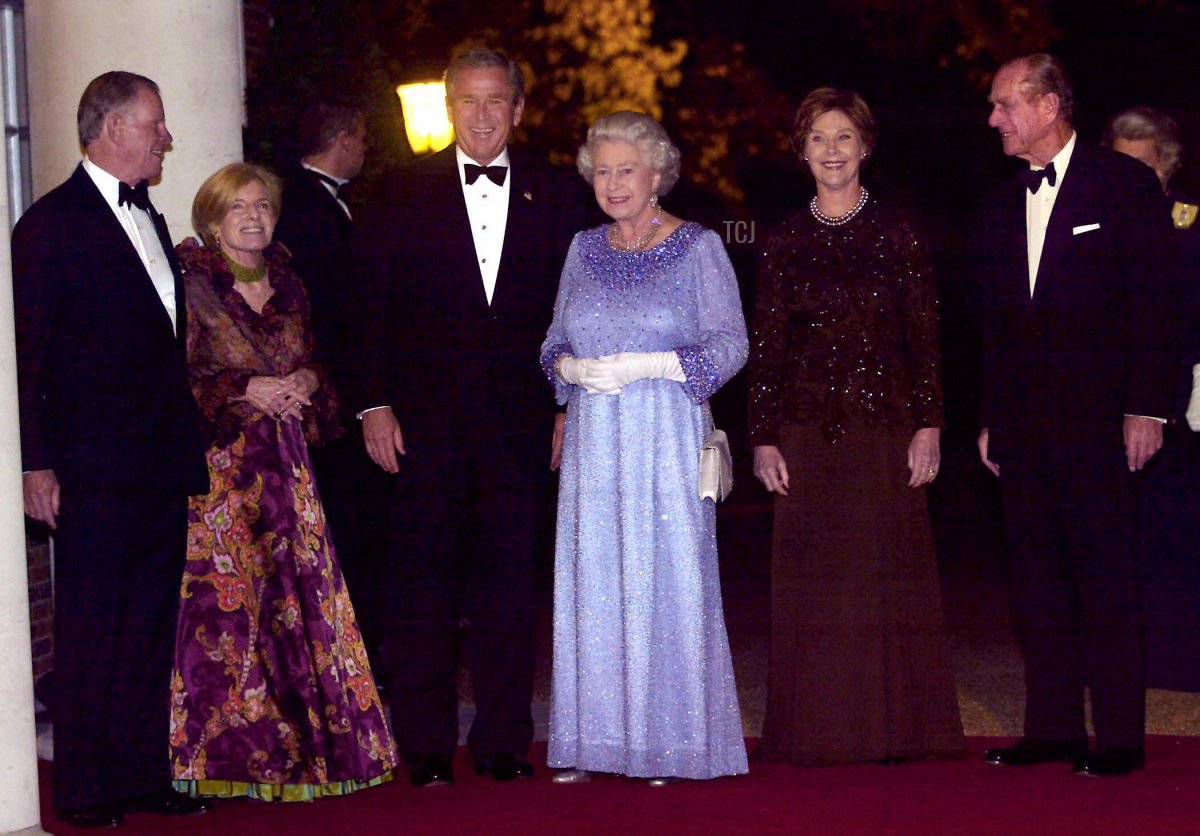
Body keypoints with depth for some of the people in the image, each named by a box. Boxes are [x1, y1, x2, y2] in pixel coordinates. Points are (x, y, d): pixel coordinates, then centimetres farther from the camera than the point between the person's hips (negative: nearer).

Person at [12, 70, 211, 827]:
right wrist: (37, 465, -13)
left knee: (152, 628, 10)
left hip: (162, 464, 7)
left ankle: (145, 774, 18)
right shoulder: (52, 224, -6)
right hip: (93, 471, -7)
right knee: (90, 630, -1)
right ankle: (85, 788, 7)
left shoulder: (150, 220, 17)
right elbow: (30, 355, -9)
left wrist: (189, 451, 13)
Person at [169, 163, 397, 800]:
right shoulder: (191, 282, -3)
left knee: (299, 593, 2)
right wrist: (244, 390, -15)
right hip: (217, 458, -5)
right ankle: (228, 750, -1)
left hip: (283, 458, 5)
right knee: (227, 597, -8)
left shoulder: (287, 284, 14)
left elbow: (313, 361, 21)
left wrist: (306, 383, -1)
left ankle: (303, 741, 10)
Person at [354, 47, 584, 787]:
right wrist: (374, 404, -4)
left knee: (509, 581, 5)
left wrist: (568, 409, 2)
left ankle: (504, 742, 14)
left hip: (519, 420, 1)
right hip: (425, 418, -1)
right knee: (423, 583, 1)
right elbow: (368, 305, 2)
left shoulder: (551, 197, 8)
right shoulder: (405, 193, 4)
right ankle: (425, 747, 10)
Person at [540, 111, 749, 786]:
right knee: (593, 581, 2)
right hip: (594, 443, 4)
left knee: (666, 579, -4)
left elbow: (731, 345, -4)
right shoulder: (584, 250, 13)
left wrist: (646, 365, -14)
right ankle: (594, 742, 7)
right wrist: (575, 368, -7)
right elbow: (555, 343, 16)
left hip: (667, 440, -4)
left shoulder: (698, 248, 1)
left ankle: (668, 743, 3)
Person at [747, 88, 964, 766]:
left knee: (888, 576, 1)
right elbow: (768, 345, 7)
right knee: (813, 583, 2)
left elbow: (925, 334, 1)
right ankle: (820, 730, 8)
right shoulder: (787, 241, 8)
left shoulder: (898, 231, 3)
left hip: (885, 425, -2)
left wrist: (928, 426, -7)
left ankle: (895, 728, 9)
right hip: (808, 429, 2)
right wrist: (765, 439, 1)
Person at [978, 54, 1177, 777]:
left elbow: (1153, 303, -6)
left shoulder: (1124, 184, -2)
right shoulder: (1005, 205, 15)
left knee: (1107, 580, -3)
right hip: (1024, 424, 6)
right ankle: (1053, 727, 15)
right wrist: (993, 418, 14)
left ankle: (1120, 736, 2)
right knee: (1039, 580, 8)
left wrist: (1146, 408, -12)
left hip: (1096, 418, -6)